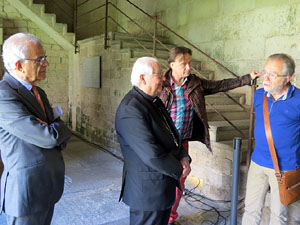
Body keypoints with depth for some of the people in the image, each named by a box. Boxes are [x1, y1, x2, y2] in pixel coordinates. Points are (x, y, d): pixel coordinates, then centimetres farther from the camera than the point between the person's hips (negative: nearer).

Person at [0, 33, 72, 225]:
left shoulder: (38, 92, 8)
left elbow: (61, 134, 8)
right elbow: (49, 137, -26)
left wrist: (50, 130, -13)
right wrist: (59, 128, -4)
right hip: (26, 190, -8)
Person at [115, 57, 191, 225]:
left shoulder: (154, 101, 6)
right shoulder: (130, 110, -25)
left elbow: (171, 133, 12)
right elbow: (152, 154, -29)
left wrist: (183, 157, -5)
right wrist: (179, 171, -15)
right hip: (148, 190, -9)